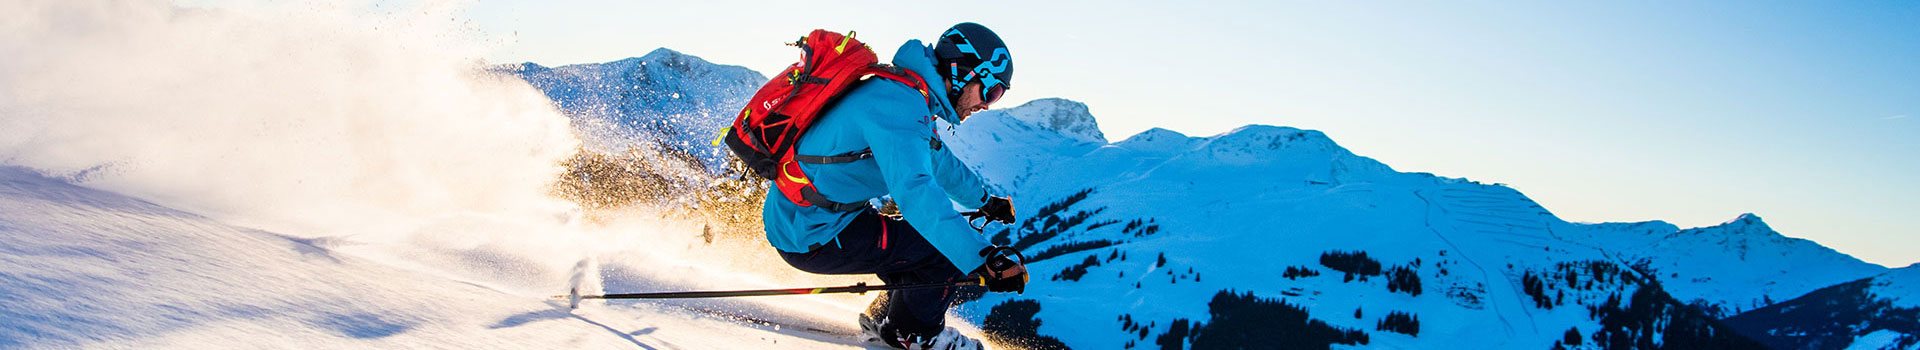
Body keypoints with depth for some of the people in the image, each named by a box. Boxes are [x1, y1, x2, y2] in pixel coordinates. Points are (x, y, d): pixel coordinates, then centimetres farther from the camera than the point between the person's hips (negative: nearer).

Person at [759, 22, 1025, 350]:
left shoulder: (905, 93, 11)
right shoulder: (900, 105, -22)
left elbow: (936, 160, 30)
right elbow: (915, 192, -37)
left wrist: (985, 200, 43)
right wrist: (986, 259, -42)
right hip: (815, 236, -10)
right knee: (952, 248, -11)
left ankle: (882, 320, 30)